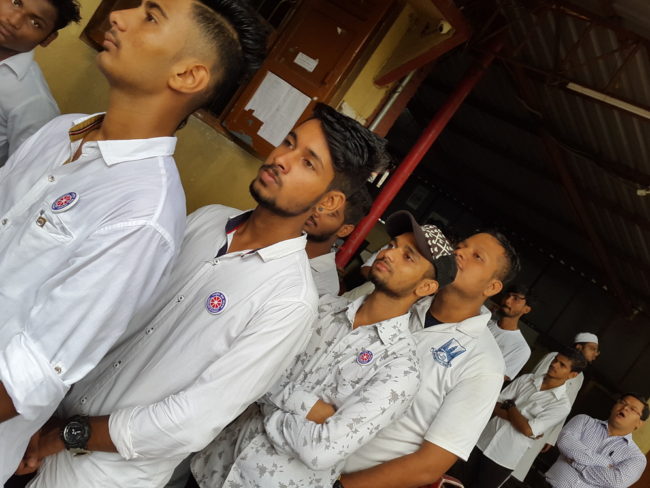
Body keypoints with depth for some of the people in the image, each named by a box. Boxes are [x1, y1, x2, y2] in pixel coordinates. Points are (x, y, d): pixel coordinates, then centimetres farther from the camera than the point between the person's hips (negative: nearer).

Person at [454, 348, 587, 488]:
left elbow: (528, 430, -19)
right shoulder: (526, 379, 3)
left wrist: (510, 406, -6)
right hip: (482, 441, 4)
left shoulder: (562, 405, -10)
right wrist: (515, 416, -16)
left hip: (505, 457, -3)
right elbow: (494, 405, 0)